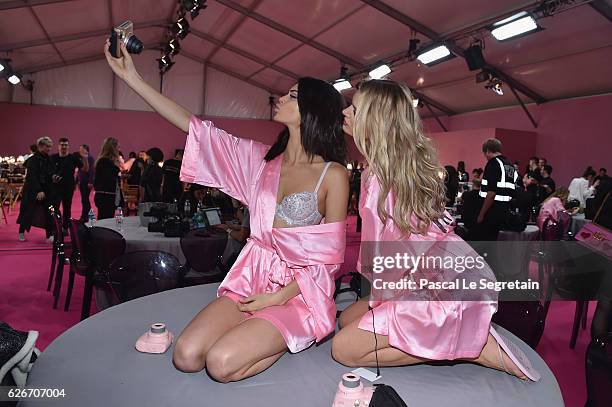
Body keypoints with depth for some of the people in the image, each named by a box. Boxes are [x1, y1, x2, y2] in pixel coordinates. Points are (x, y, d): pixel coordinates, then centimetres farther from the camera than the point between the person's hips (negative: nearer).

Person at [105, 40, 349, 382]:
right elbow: (193, 126, 4)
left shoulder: (333, 174, -8)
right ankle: (264, 332, 10)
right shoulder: (262, 158, 5)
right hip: (251, 282, 5)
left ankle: (295, 337, 4)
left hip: (301, 292, -4)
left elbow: (330, 257, -7)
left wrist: (279, 297, -14)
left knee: (222, 363, -22)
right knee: (186, 356, -13)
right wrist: (132, 78, 3)